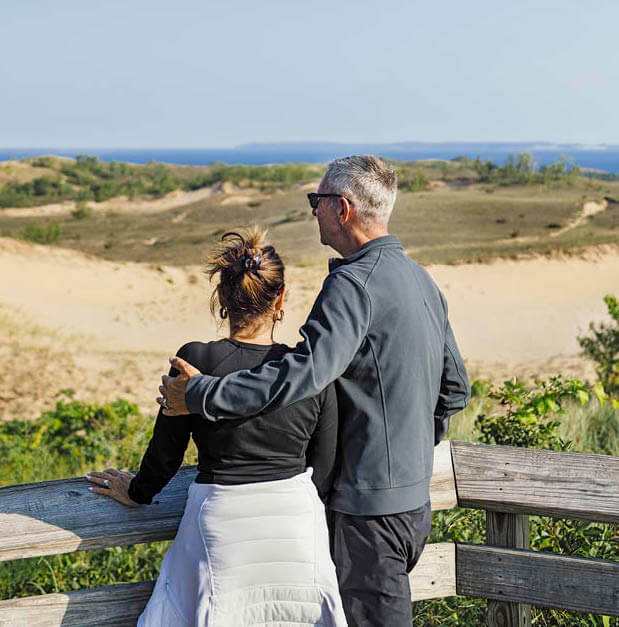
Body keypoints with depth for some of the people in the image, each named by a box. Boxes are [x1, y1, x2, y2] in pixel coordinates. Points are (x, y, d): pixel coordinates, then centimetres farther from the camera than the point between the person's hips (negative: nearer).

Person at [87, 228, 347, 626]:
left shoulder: (196, 362, -14)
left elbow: (166, 454, -3)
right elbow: (324, 473, 2)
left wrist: (136, 493, 17)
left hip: (222, 529, -2)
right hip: (296, 527, 2)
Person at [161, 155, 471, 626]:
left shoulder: (355, 282, -18)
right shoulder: (420, 278, 12)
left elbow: (306, 371, -30)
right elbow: (456, 389, 18)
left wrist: (201, 394, -24)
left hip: (368, 506, -9)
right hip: (416, 499, 9)